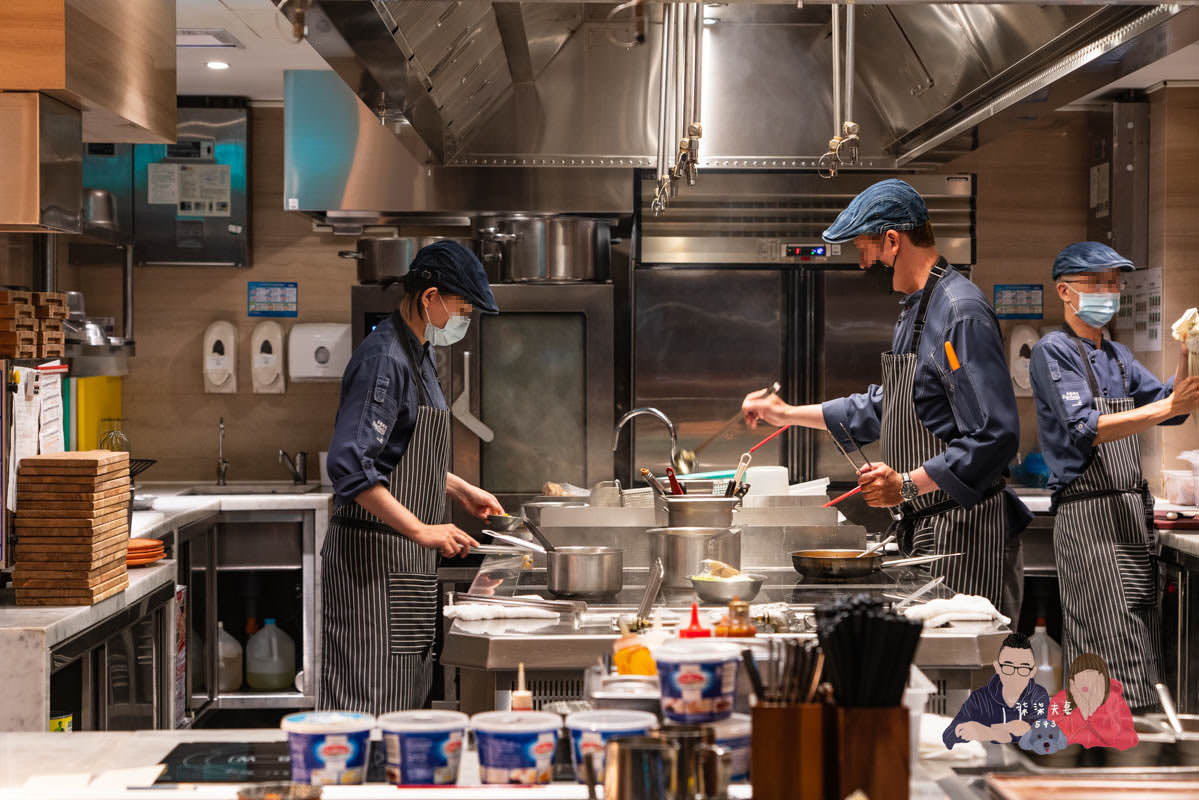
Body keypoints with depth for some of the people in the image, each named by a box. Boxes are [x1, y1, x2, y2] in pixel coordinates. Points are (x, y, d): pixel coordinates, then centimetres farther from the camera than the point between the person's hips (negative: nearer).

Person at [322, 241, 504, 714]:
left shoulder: (419, 355, 14)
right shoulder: (384, 360, -18)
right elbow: (350, 467, -27)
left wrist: (460, 490, 22)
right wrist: (422, 530, -28)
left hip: (406, 561, 10)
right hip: (373, 556, -10)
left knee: (409, 699, 14)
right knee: (370, 706, -8)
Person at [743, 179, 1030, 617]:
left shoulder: (962, 313, -18)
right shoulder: (914, 309, 16)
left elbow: (994, 438, -24)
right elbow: (885, 407, 29)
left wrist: (908, 484, -26)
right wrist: (790, 414, 29)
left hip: (963, 533, -10)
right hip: (922, 529, 10)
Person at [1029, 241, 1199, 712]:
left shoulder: (1116, 355, 19)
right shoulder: (1054, 352, -6)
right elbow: (1087, 429, -18)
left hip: (1130, 515, 9)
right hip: (1089, 517, -9)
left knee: (1142, 655, 9)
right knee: (1116, 664, -12)